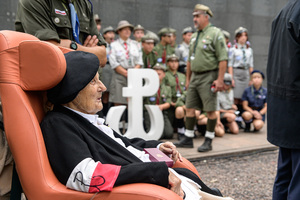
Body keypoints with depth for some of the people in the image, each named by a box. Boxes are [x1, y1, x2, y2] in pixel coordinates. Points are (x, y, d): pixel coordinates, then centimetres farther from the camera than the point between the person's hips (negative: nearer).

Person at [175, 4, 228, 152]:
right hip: (195, 77, 8)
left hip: (208, 77, -8)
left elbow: (223, 59, -13)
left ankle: (208, 141, 7)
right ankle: (188, 139, 16)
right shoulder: (194, 36, 17)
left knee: (210, 110, -2)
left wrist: (220, 79, -20)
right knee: (189, 108, 8)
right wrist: (187, 78, 20)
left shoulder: (215, 34, -7)